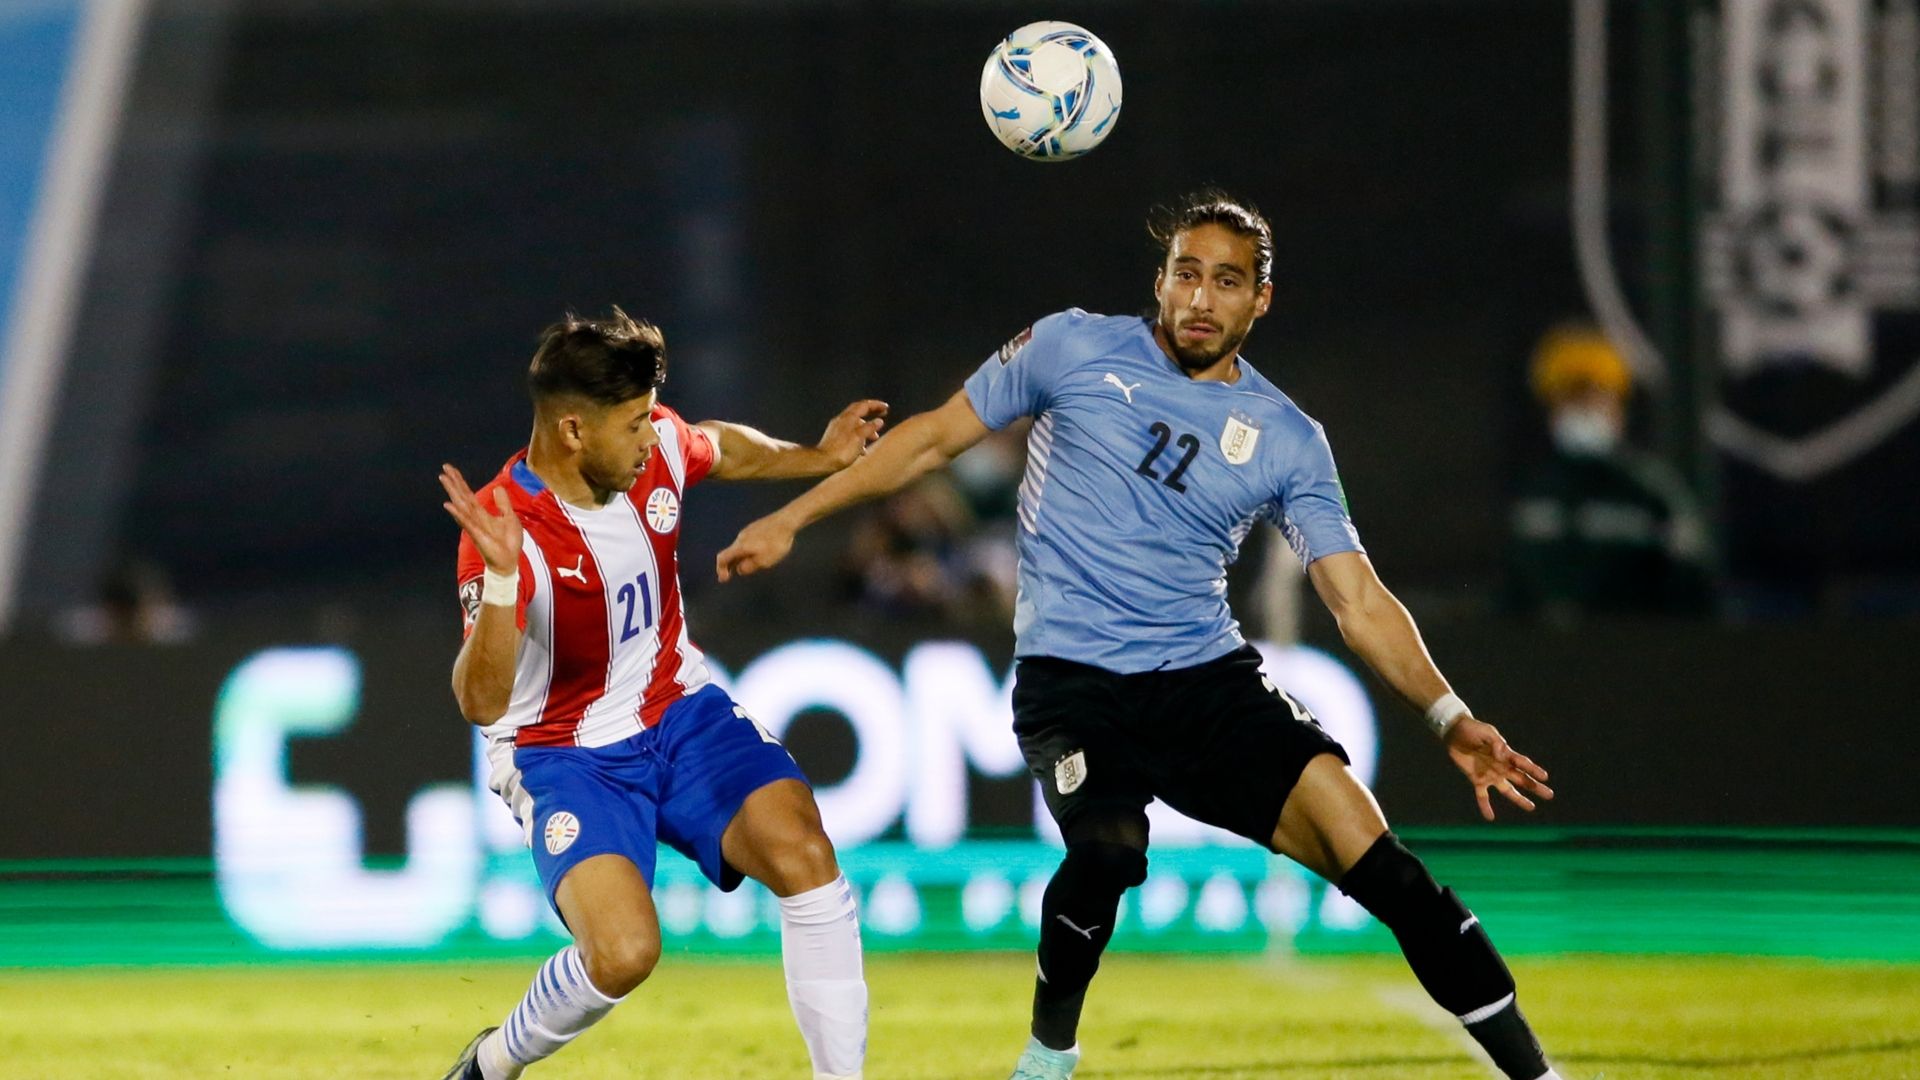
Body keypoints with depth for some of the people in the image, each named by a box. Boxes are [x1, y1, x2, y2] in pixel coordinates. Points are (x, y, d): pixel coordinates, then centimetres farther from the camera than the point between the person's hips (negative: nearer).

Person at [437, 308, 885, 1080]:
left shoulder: (657, 445, -9)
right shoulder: (509, 529, -28)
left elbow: (723, 450, 18)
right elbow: (480, 703, -38)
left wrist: (818, 459, 18)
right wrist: (501, 579, -50)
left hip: (681, 713, 6)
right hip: (566, 753, -5)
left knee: (805, 857, -20)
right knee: (623, 952, -27)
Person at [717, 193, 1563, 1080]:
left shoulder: (1286, 440, 4)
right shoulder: (1074, 348, 1)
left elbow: (1360, 604, 3)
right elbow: (935, 437, 11)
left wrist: (1448, 717, -11)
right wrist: (791, 519, 12)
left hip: (1210, 676, 2)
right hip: (1071, 677, -2)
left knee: (1367, 850, -16)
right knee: (1108, 849, -32)